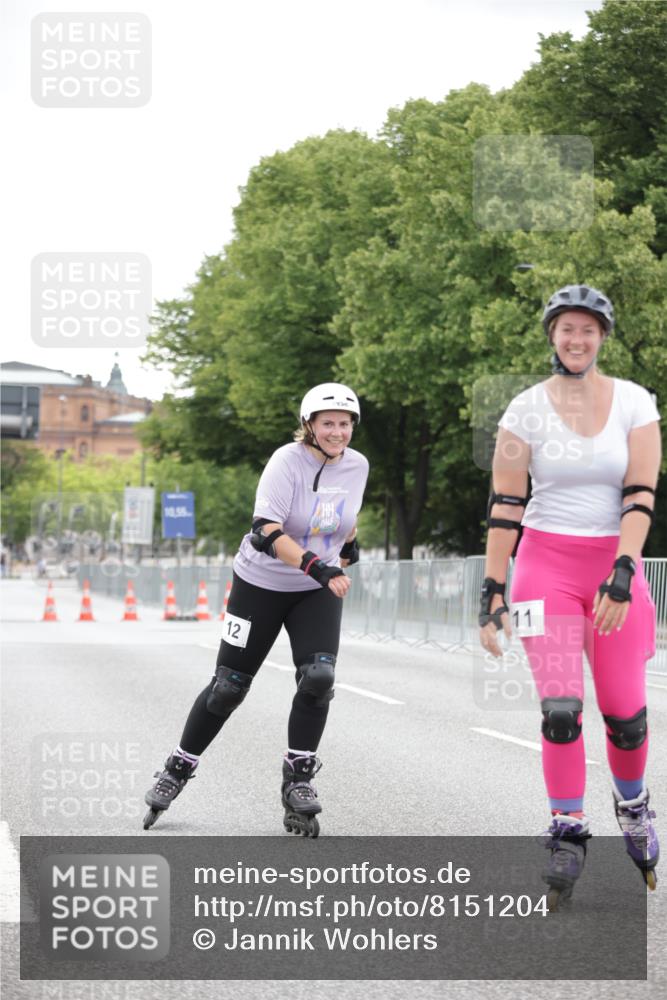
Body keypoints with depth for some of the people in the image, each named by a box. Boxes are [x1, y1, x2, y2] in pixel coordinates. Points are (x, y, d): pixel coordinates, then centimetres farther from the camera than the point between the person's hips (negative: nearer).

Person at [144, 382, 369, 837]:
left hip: (318, 593, 3)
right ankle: (178, 769, 24)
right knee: (229, 687, 4)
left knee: (318, 677, -19)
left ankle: (298, 780, -4)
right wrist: (317, 567, -42)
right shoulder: (288, 461, -22)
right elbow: (266, 531, -33)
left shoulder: (357, 465, -5)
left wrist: (350, 544, 28)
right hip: (261, 584, -3)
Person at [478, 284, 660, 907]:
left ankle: (632, 804, 28)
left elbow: (641, 494, -6)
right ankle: (567, 835, 0)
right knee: (561, 709, -12)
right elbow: (504, 505, -2)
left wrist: (622, 573, -18)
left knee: (625, 711, 0)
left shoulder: (634, 403, 0)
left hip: (615, 562, 1)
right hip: (546, 561, -1)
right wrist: (492, 592, -6)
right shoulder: (526, 409, -2)